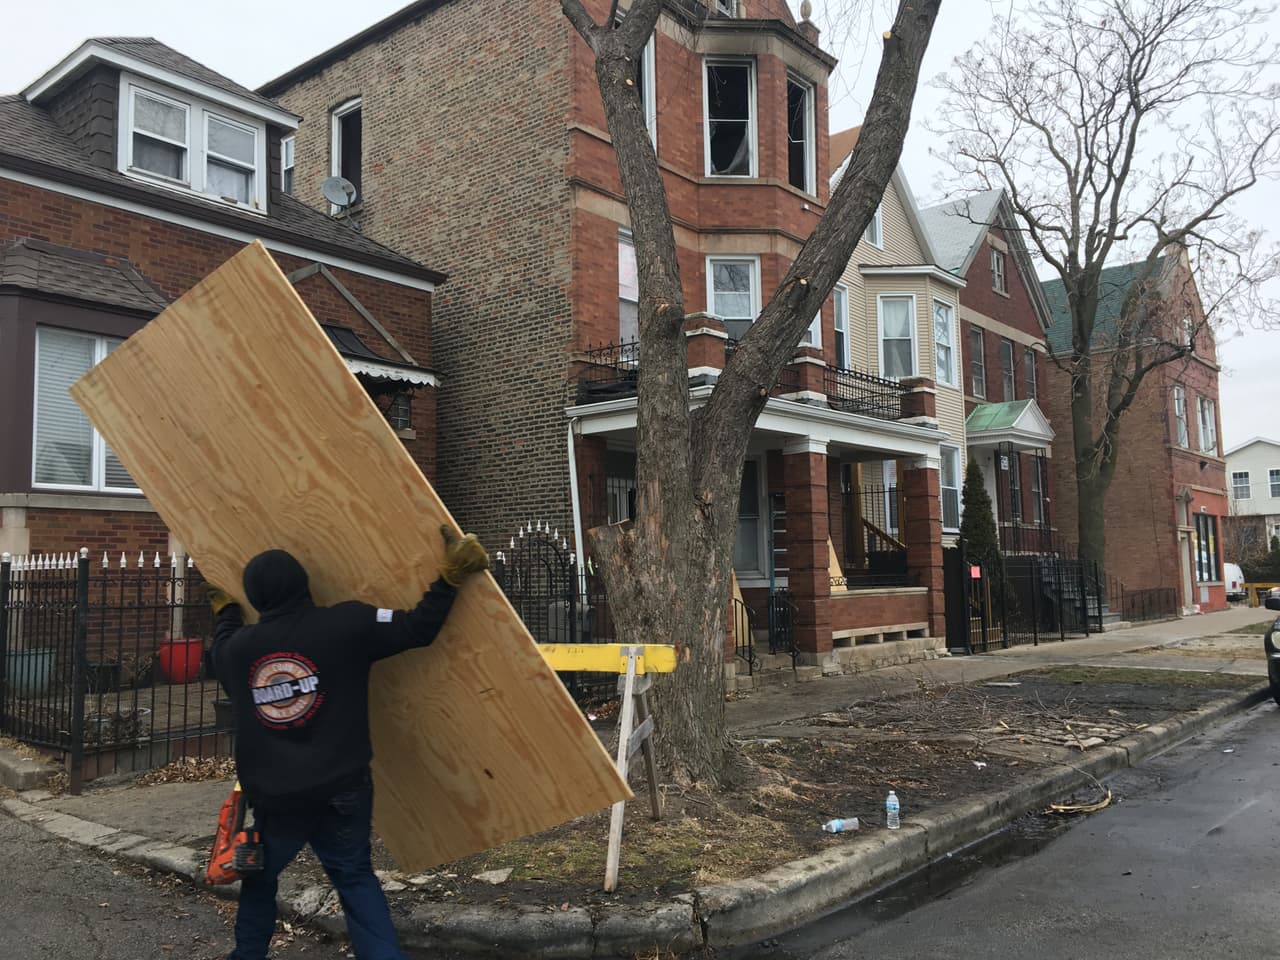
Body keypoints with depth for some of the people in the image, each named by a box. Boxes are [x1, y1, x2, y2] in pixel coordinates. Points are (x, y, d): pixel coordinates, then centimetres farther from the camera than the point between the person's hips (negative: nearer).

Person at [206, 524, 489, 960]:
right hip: (342, 788, -1)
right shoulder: (345, 623, -12)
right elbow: (417, 628, -13)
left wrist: (224, 611, 41)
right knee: (354, 876, 13)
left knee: (259, 878, 25)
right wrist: (451, 576, -8)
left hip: (273, 795, 2)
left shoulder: (237, 647, -1)